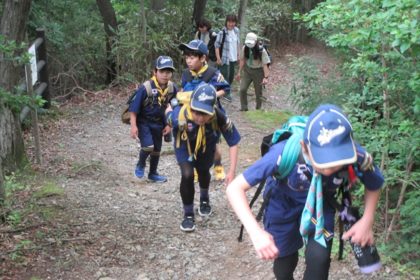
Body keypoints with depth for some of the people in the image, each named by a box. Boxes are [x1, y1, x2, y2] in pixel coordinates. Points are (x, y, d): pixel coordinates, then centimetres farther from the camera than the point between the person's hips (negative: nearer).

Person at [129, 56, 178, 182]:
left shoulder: (172, 88, -12)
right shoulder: (145, 88, -26)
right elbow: (134, 107, -19)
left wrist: (169, 124, 5)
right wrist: (133, 126, -21)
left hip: (158, 123, 5)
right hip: (143, 122, -5)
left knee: (157, 149, 16)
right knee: (148, 146, -19)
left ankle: (153, 173, 37)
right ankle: (140, 165, 13)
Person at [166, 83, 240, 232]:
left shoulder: (219, 117, -43)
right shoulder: (179, 115, -45)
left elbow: (233, 143, -30)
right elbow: (168, 111, -18)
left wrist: (232, 171, -30)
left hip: (206, 148, 2)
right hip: (185, 147, -2)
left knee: (203, 172, 24)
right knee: (187, 175, -21)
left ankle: (204, 199, 57)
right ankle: (188, 215, 0)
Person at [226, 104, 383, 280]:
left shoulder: (357, 157, -34)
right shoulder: (285, 153, -41)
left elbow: (374, 185, -8)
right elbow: (235, 188, -35)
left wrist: (367, 221, -23)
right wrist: (256, 232, -46)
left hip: (321, 204, 1)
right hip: (283, 202, -1)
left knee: (319, 258, -19)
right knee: (284, 264, 12)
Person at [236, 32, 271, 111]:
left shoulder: (261, 51, -21)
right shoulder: (245, 48, -9)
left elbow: (265, 64, -19)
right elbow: (242, 60, 4)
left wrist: (266, 77, -24)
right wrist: (239, 72, 8)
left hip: (258, 71, -3)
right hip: (247, 70, 3)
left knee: (258, 92, 8)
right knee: (242, 89, -7)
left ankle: (258, 109, 27)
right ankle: (244, 108, 7)